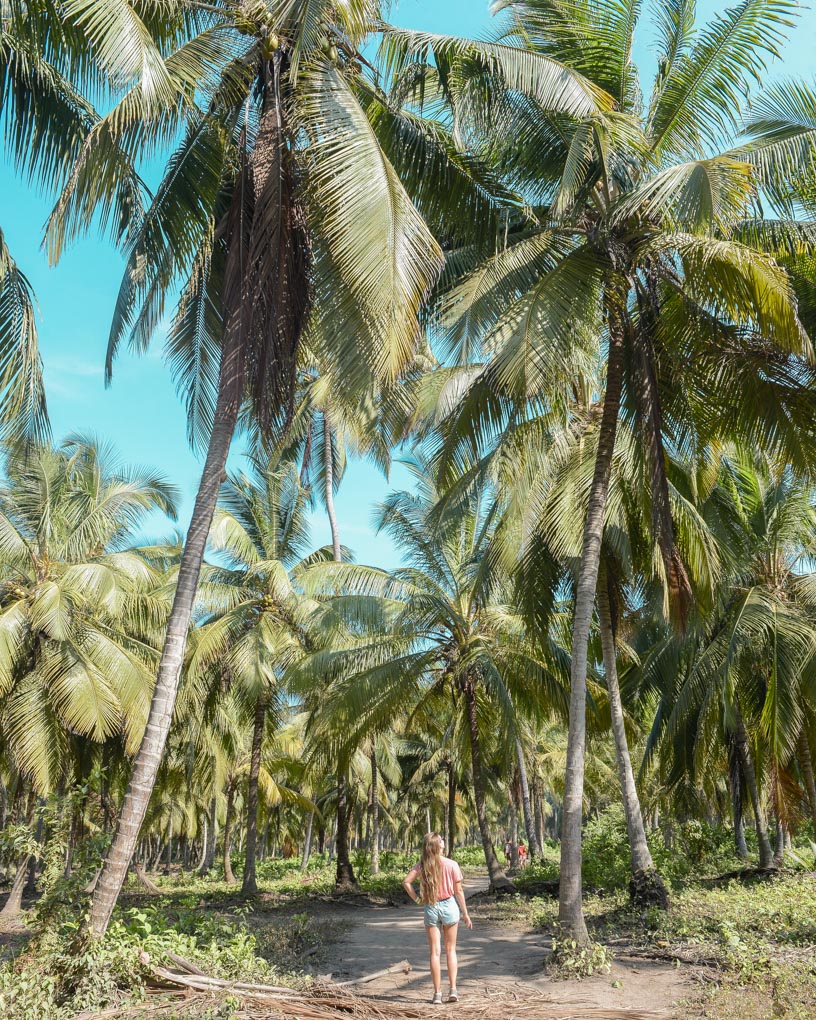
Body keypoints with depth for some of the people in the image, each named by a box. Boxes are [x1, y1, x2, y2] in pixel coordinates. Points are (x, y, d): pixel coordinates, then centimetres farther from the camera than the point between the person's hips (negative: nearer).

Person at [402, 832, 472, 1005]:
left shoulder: (421, 866, -6)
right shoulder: (451, 865, -11)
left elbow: (406, 882, -14)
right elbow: (458, 891, -6)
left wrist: (417, 898, -4)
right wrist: (465, 913, 2)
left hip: (431, 908, 1)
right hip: (449, 906, -1)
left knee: (435, 952, 8)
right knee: (450, 950, 15)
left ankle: (437, 994, 9)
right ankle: (453, 990, 11)